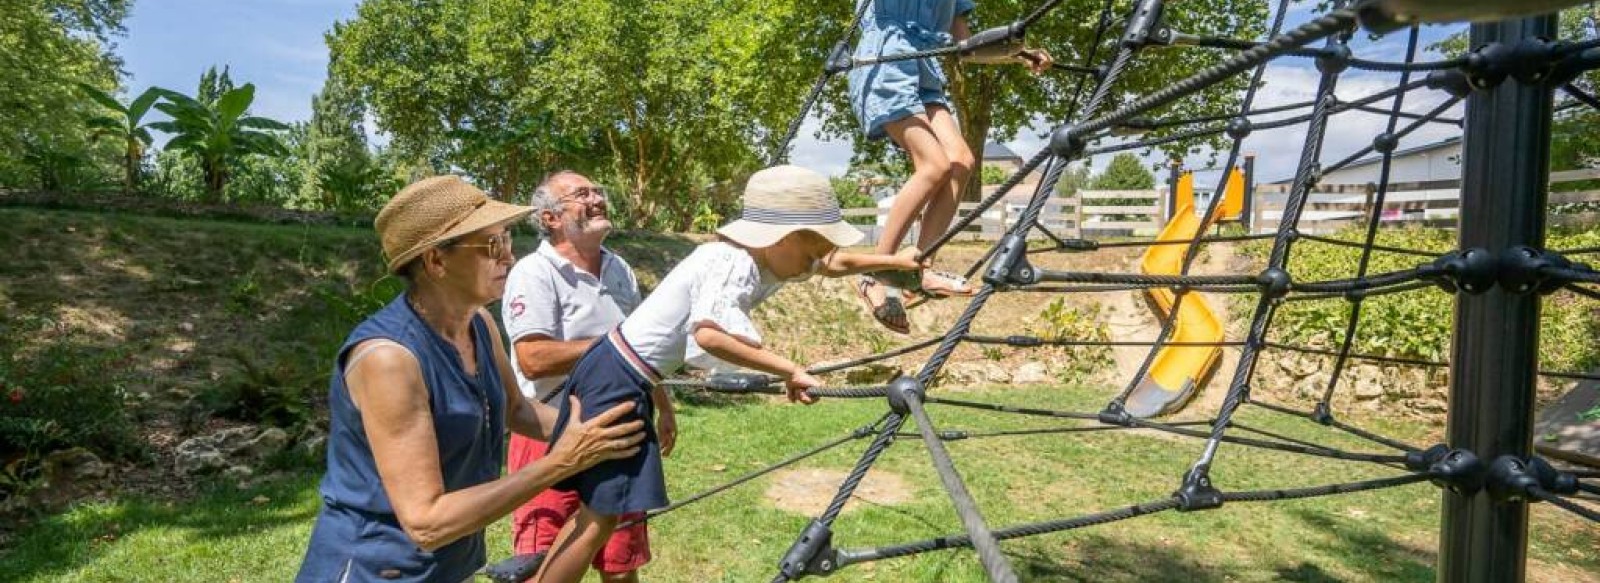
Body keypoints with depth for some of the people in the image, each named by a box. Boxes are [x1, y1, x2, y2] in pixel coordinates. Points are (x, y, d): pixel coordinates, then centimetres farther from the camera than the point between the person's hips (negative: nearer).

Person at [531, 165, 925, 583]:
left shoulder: (765, 257, 5)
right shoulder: (733, 263, -23)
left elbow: (834, 264, 21)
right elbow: (708, 334, -41)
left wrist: (894, 261, 25)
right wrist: (788, 370, -34)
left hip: (628, 380, 9)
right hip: (618, 379, -9)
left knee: (600, 509, 18)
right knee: (602, 513, -2)